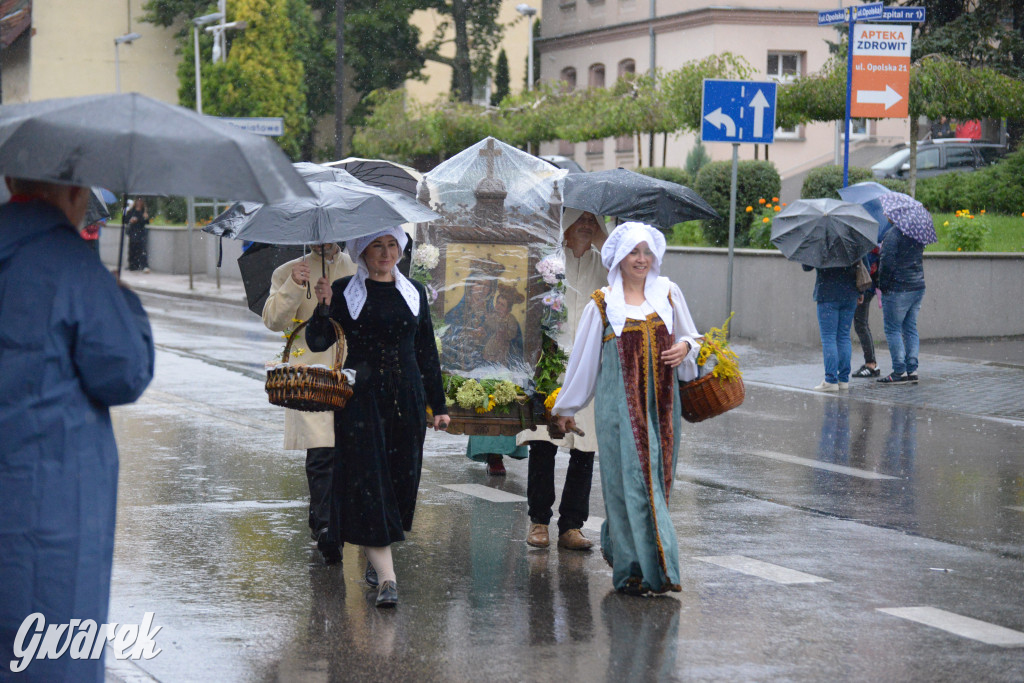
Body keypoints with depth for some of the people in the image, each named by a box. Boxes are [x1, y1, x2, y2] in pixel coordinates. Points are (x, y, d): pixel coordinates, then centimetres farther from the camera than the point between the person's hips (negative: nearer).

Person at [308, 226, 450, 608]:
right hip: (359, 397, -4)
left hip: (406, 397, 4)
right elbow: (317, 343, -5)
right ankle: (386, 577, -16)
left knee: (401, 480, 6)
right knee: (368, 480, -11)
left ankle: (376, 559, 26)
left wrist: (438, 404, 12)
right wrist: (323, 308, -22)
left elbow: (427, 351, 14)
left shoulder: (413, 293, 10)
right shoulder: (345, 292, 0)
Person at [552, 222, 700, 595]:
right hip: (620, 402, -3)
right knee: (631, 478, -8)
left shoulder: (668, 293, 9)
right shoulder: (603, 303, 2)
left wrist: (685, 347, -7)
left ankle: (617, 543, 28)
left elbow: (691, 337, 18)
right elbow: (583, 356, 8)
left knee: (657, 477, 5)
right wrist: (567, 407, 13)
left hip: (661, 400, 3)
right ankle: (642, 568, -5)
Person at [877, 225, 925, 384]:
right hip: (918, 287, 8)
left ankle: (900, 372, -3)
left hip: (898, 289, -8)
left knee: (892, 329, 0)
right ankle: (912, 369, 10)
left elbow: (886, 263, -18)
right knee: (910, 328, 13)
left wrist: (883, 287, -9)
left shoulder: (892, 235, -14)